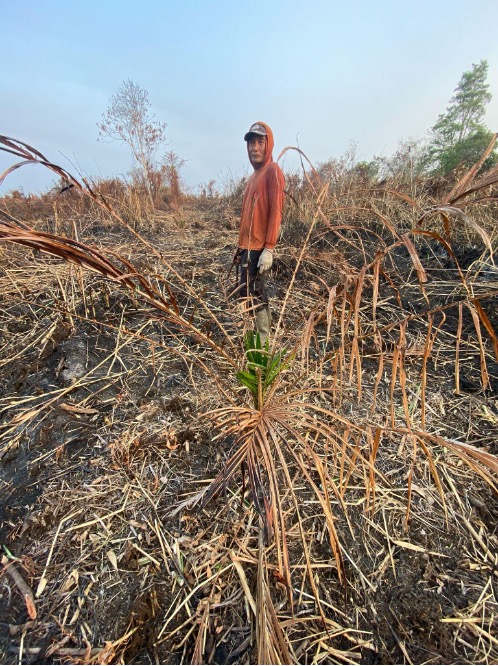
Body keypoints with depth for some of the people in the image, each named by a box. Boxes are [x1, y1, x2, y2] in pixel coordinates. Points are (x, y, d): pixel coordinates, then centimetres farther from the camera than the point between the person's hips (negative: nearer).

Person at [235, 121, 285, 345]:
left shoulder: (273, 171, -4)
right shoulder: (254, 175, 22)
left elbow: (275, 211, -15)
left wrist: (269, 249, -22)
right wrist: (241, 246, 17)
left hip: (260, 249, -9)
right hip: (248, 247, 9)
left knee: (253, 294, -10)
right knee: (255, 294, 13)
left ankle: (262, 343, 1)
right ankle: (263, 337, 26)